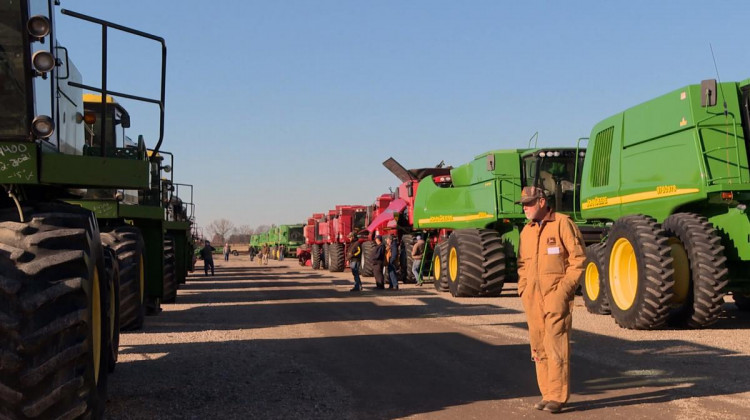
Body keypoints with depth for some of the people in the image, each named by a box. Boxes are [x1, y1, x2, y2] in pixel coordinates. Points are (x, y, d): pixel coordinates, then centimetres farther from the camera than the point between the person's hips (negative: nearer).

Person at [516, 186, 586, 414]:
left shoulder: (562, 223, -3)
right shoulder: (527, 230, 17)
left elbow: (578, 257, -6)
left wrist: (565, 288, -11)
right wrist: (522, 288, 10)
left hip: (556, 295, -6)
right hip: (532, 298, 7)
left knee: (556, 344, -8)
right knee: (539, 347, 8)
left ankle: (557, 396, -2)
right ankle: (546, 393, 17)